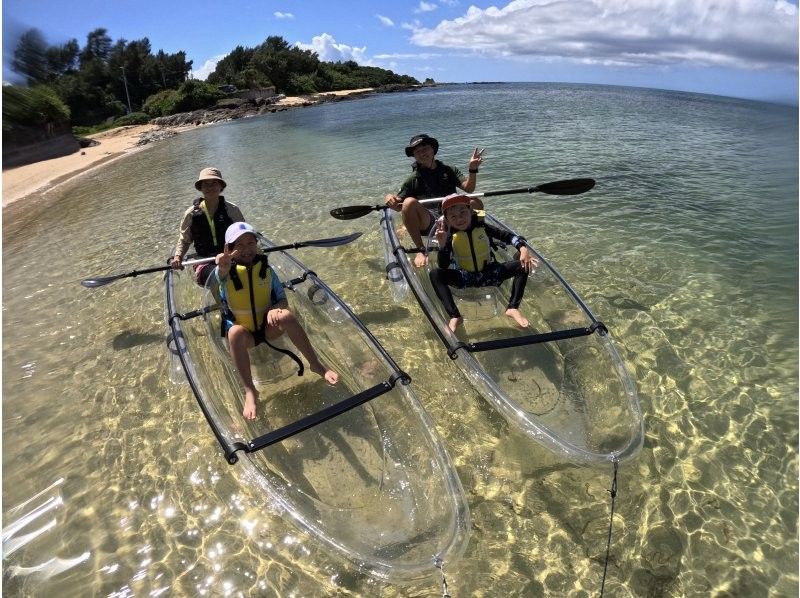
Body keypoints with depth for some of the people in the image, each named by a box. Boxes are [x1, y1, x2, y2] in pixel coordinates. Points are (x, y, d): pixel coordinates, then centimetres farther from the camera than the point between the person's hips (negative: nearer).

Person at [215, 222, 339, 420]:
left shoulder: (266, 269, -3)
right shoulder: (226, 271, -10)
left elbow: (283, 300, -3)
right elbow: (223, 272, -36)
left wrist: (275, 309, -28)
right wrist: (223, 265, -62)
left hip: (268, 327, 1)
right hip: (244, 333, -1)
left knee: (286, 315, -31)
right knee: (235, 333, -37)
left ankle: (316, 365, -22)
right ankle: (250, 391, -31)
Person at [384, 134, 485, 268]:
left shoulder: (449, 170, 14)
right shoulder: (413, 179, 10)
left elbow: (468, 188, -1)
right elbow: (398, 206, 4)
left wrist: (472, 169, -19)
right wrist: (389, 198, -19)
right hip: (428, 223, -1)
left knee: (476, 202, -24)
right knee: (409, 202, -30)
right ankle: (421, 250, -21)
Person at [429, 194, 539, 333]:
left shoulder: (482, 227, -6)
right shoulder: (450, 236, -10)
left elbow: (507, 236, -1)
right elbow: (443, 266, -19)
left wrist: (523, 249, -19)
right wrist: (442, 244, -34)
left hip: (488, 273, 2)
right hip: (465, 277, -2)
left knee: (524, 265, -13)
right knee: (435, 274, -27)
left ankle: (513, 308, -14)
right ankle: (454, 316, -29)